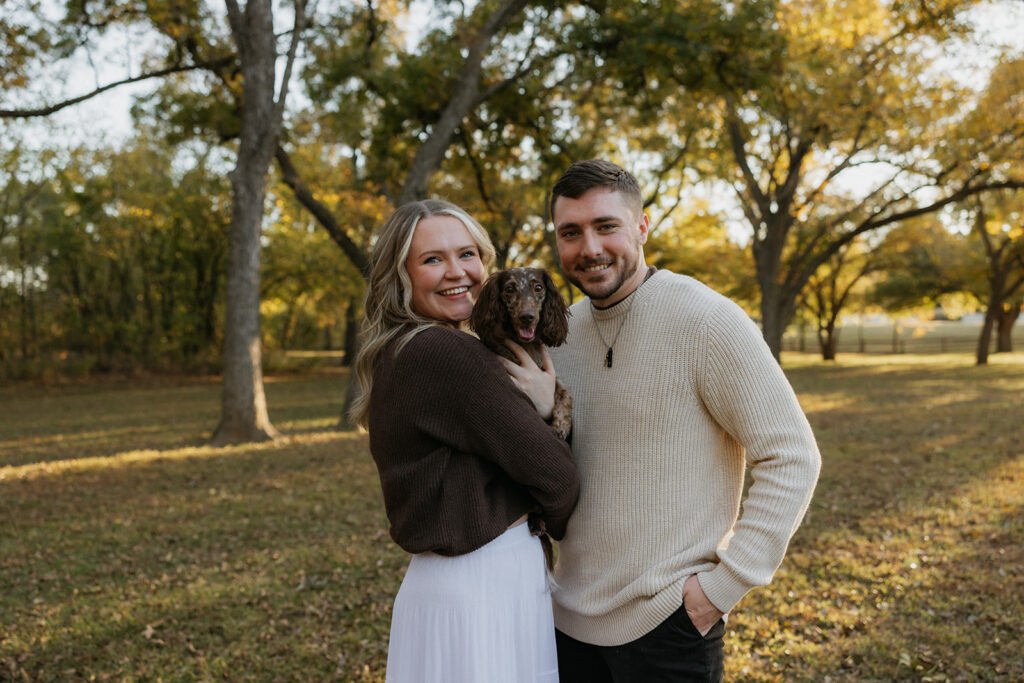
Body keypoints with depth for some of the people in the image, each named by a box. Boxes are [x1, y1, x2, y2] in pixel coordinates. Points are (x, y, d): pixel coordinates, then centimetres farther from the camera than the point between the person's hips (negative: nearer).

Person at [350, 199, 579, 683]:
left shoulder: (396, 356, 8)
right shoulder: (445, 352, -21)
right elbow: (552, 470, -17)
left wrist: (538, 407, -9)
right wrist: (568, 530, 2)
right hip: (484, 588, -9)